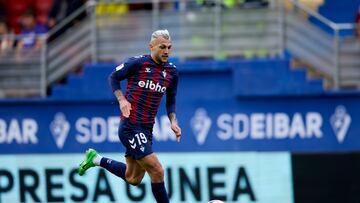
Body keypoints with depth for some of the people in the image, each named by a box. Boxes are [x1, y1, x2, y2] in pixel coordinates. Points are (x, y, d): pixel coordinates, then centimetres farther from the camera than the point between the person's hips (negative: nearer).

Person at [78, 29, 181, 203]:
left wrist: (173, 122, 1)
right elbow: (113, 77, 3)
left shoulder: (171, 71, 6)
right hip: (130, 126, -7)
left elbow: (170, 101, 17)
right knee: (157, 171, -13)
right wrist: (122, 100, -12)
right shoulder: (137, 63, -11)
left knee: (133, 179, 15)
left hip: (147, 129, 7)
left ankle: (96, 159, 33)